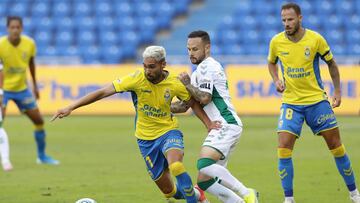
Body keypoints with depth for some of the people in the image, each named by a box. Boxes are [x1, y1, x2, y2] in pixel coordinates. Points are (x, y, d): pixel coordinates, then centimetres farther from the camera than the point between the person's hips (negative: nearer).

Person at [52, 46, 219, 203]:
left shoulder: (174, 83, -14)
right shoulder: (136, 79, -19)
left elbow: (192, 103, 6)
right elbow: (103, 92, -20)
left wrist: (208, 123, -7)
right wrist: (70, 108, -25)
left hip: (168, 131, -1)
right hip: (146, 138, 1)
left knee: (175, 166, -34)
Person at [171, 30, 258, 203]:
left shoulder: (206, 67, -6)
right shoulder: (199, 71, 25)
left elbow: (204, 98, -18)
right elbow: (185, 105, 26)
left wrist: (187, 84, -4)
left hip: (225, 125, -10)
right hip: (220, 128, 10)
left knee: (204, 164, -30)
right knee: (203, 182, 5)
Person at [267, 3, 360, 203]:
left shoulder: (316, 39, -10)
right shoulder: (276, 42, -5)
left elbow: (331, 63, 6)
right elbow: (272, 63, 16)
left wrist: (337, 91, 2)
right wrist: (276, 80, -3)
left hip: (317, 100, -1)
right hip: (290, 102, 1)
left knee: (336, 145, 4)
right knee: (284, 147, -13)